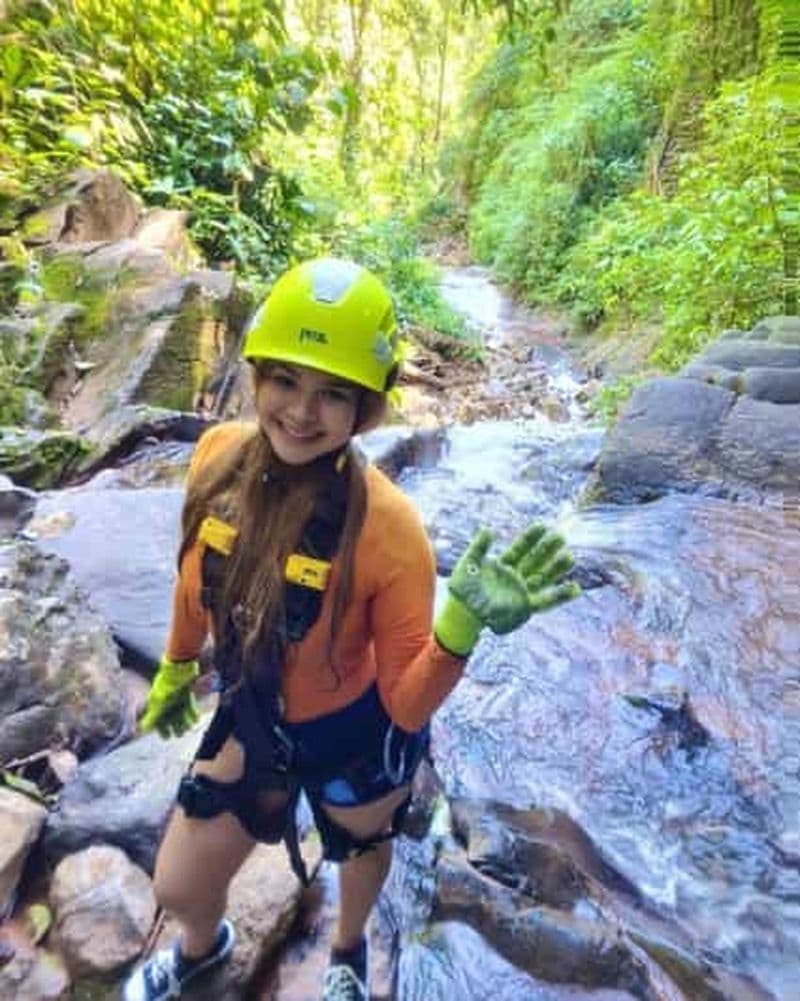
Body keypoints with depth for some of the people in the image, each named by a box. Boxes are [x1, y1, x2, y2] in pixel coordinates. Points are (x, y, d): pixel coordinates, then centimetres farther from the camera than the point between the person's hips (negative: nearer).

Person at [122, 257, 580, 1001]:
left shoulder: (386, 527, -33)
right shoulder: (219, 454, -20)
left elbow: (407, 706, -24)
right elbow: (197, 579, 0)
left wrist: (462, 626, -43)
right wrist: (175, 671, 15)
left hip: (356, 735, -3)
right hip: (252, 719, 4)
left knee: (362, 853, 30)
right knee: (177, 888, 24)